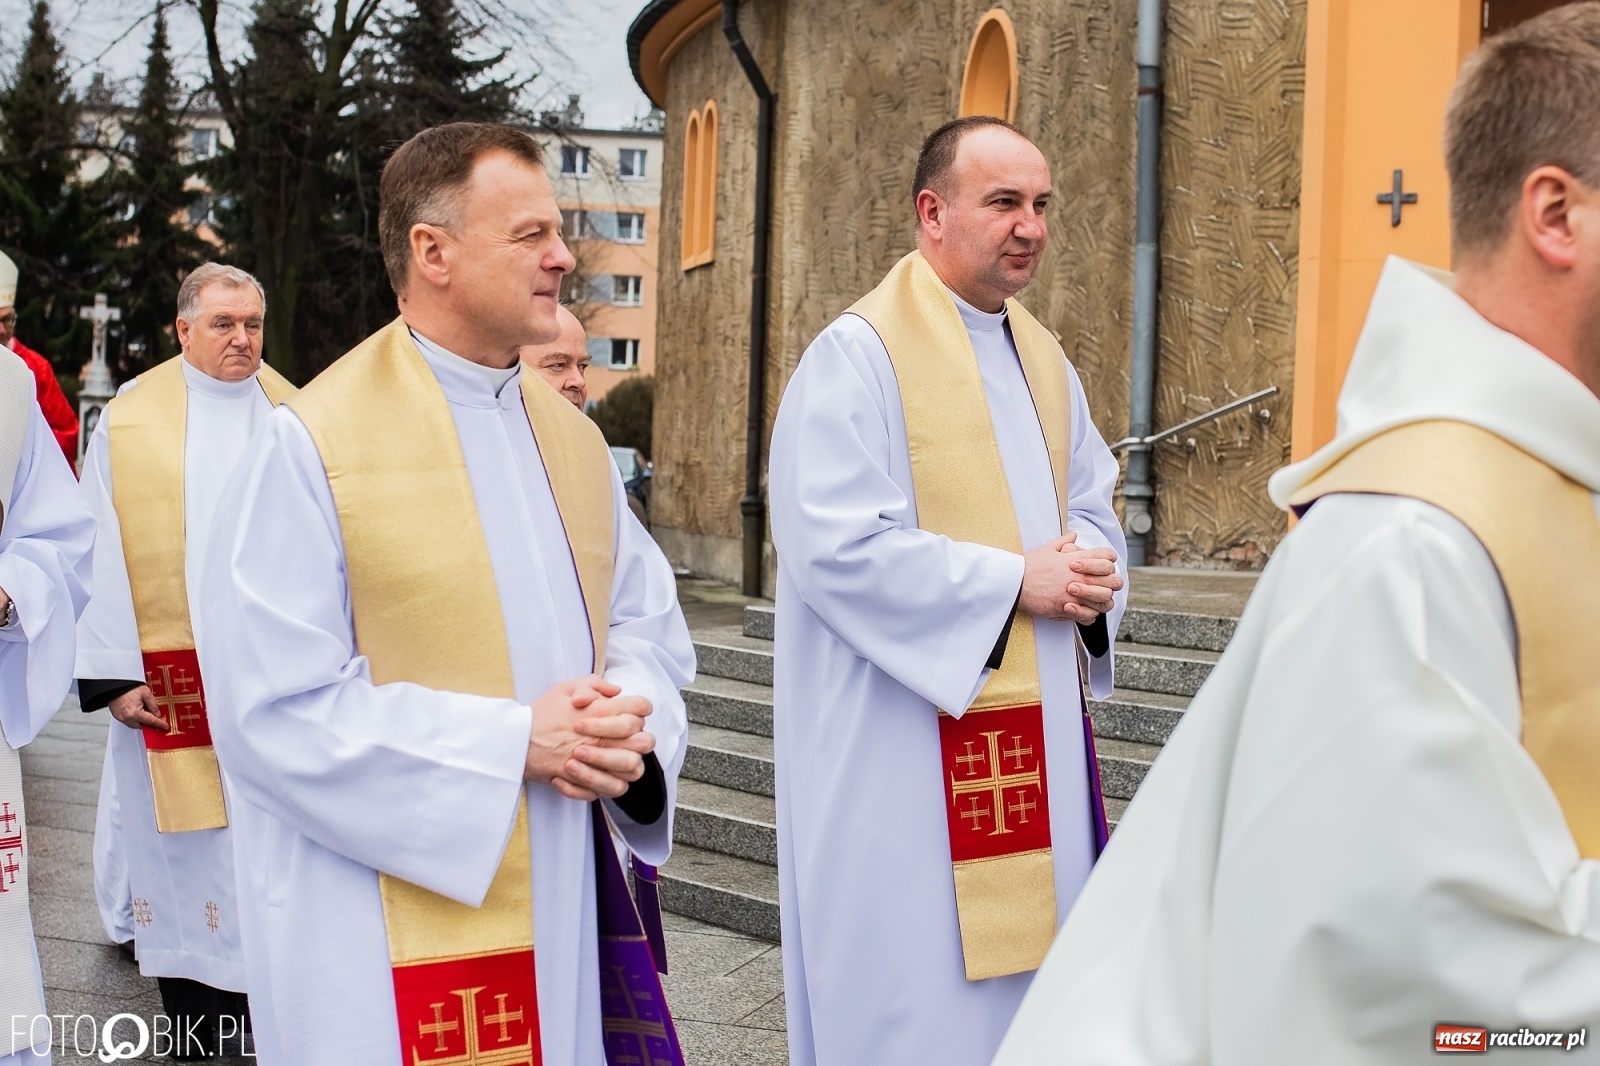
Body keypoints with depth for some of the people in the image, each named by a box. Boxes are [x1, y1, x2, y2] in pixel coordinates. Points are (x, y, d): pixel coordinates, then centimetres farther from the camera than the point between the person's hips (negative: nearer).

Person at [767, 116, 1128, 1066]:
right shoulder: (860, 354, -12)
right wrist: (1016, 581, -17)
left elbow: (1092, 504, 20)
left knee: (1021, 974, 13)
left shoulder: (1045, 361, 13)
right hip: (904, 759, -7)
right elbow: (837, 547, -20)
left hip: (1034, 737, 8)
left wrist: (1090, 570, -4)